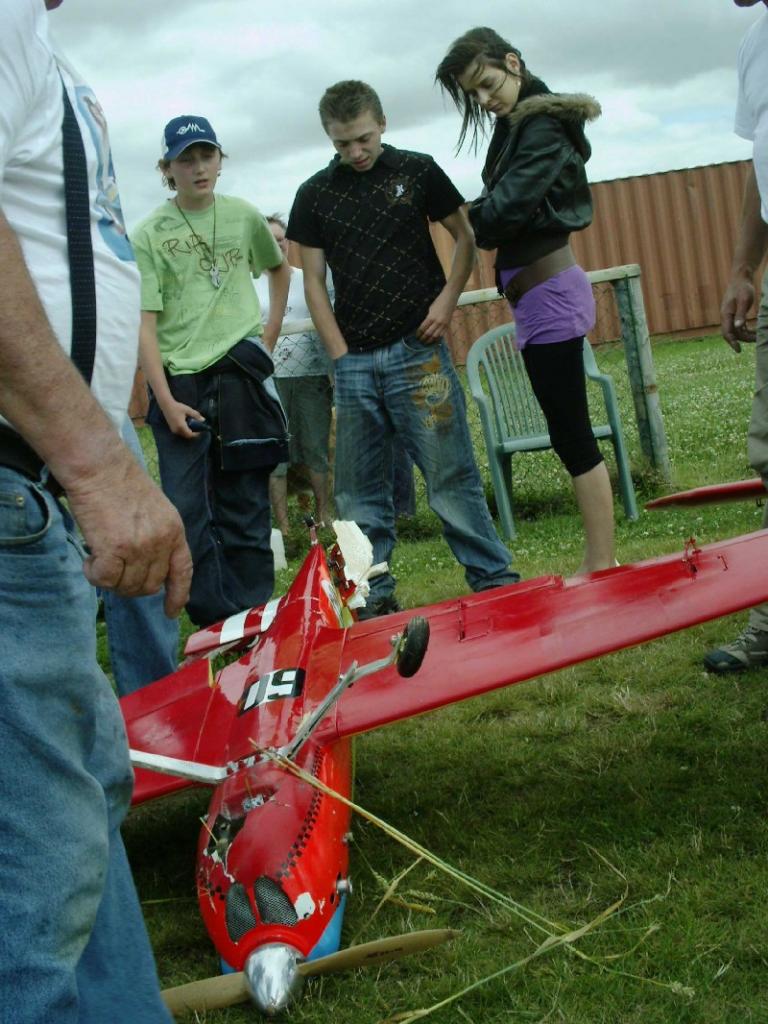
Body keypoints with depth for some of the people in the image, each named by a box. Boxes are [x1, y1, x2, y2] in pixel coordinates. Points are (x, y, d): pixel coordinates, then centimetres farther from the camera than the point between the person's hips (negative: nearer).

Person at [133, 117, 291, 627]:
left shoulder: (244, 216, 6)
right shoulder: (150, 234, -1)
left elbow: (280, 269, 26)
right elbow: (145, 324, -5)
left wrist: (269, 336, 15)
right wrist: (166, 402, -11)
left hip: (241, 373, 1)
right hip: (180, 381, -1)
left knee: (244, 509, 5)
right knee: (186, 511, -4)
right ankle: (217, 625, 6)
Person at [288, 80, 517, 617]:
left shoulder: (418, 171, 4)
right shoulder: (315, 195, 8)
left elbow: (465, 237, 11)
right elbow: (314, 281, 8)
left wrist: (448, 299, -5)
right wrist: (340, 354, 0)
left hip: (417, 349, -2)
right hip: (354, 361, 2)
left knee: (451, 474, -4)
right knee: (360, 490, 5)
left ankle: (495, 579, 3)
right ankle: (374, 596, 13)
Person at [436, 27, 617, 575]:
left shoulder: (542, 126, -12)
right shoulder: (516, 125, 16)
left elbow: (504, 209, -21)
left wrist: (462, 222, -2)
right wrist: (478, 218, -8)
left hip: (548, 293, -10)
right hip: (542, 293, 10)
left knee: (572, 434, -6)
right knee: (570, 434, 11)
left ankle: (602, 566, -1)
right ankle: (600, 563, 16)